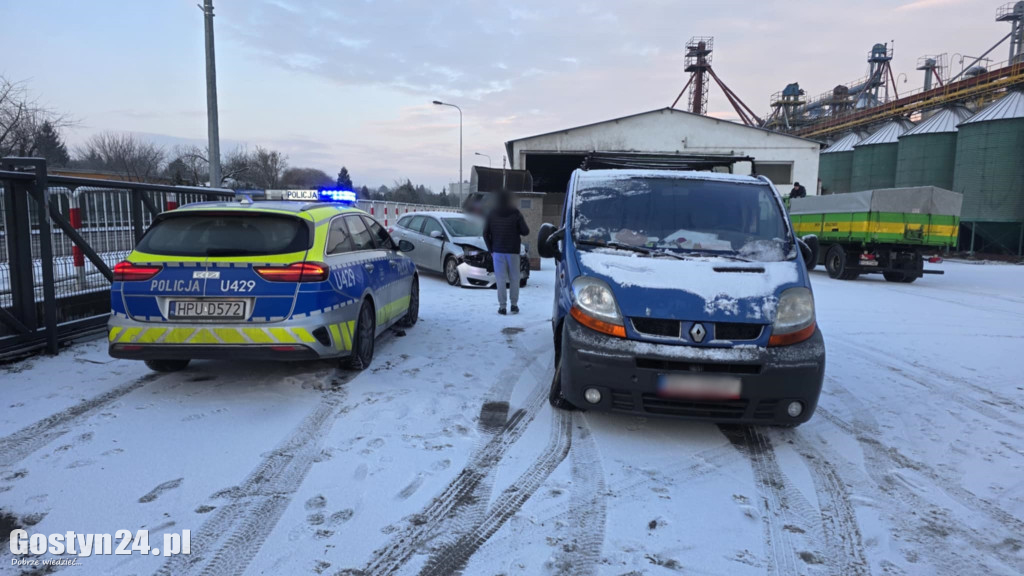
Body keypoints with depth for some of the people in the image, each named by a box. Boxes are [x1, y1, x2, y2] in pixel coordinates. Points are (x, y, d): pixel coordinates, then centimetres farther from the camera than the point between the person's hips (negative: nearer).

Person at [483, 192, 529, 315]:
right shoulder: (516, 213, -2)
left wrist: (490, 249, 9)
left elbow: (486, 233, 1)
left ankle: (502, 306, -4)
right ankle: (514, 304, 10)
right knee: (514, 278, 9)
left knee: (500, 279, -1)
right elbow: (525, 231, -4)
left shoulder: (492, 214, 3)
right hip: (513, 251, 0)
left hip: (498, 251, 1)